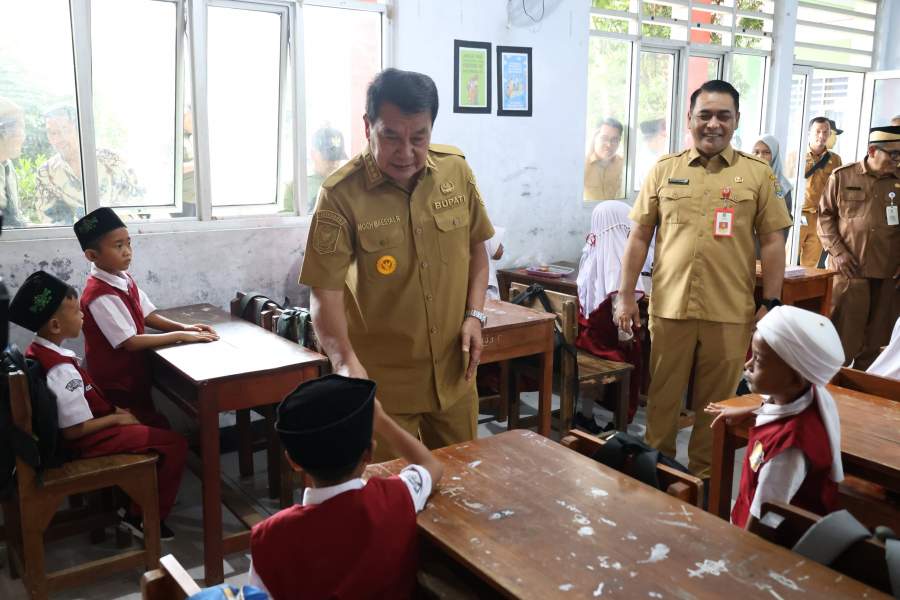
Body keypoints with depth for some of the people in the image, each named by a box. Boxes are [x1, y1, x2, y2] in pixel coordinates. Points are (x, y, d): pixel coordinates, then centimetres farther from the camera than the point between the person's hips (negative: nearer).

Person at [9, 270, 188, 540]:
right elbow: (74, 429, -27)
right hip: (88, 441, -10)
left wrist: (111, 409, 4)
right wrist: (117, 417, -14)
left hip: (88, 425, 10)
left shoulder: (38, 351, -1)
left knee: (154, 425, 25)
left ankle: (138, 506, 30)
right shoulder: (62, 370, -30)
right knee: (175, 444, -7)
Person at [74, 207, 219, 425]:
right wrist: (180, 336, -25)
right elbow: (130, 342, -29)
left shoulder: (125, 279, 2)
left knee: (154, 427, 18)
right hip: (116, 387, -8)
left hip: (134, 378, 8)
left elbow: (147, 316, 8)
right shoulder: (99, 295, -27)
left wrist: (184, 327, -7)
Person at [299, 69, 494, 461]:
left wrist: (475, 315, -2)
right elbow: (325, 291, -18)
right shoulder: (341, 194, -17)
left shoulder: (457, 170, -3)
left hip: (453, 371, 5)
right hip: (380, 380, -4)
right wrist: (345, 361, -32)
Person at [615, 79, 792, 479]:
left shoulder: (757, 174, 3)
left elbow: (772, 242, 4)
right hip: (669, 307, 1)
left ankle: (704, 476, 29)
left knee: (715, 403, 11)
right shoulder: (664, 170, 5)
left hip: (730, 312, 0)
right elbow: (639, 236, 6)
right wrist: (626, 296, 3)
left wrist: (770, 304, -1)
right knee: (662, 398, 11)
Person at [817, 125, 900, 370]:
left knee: (876, 339, 9)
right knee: (842, 334, 3)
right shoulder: (842, 176, 2)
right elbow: (825, 216, 4)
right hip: (850, 269, -2)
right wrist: (837, 251, -7)